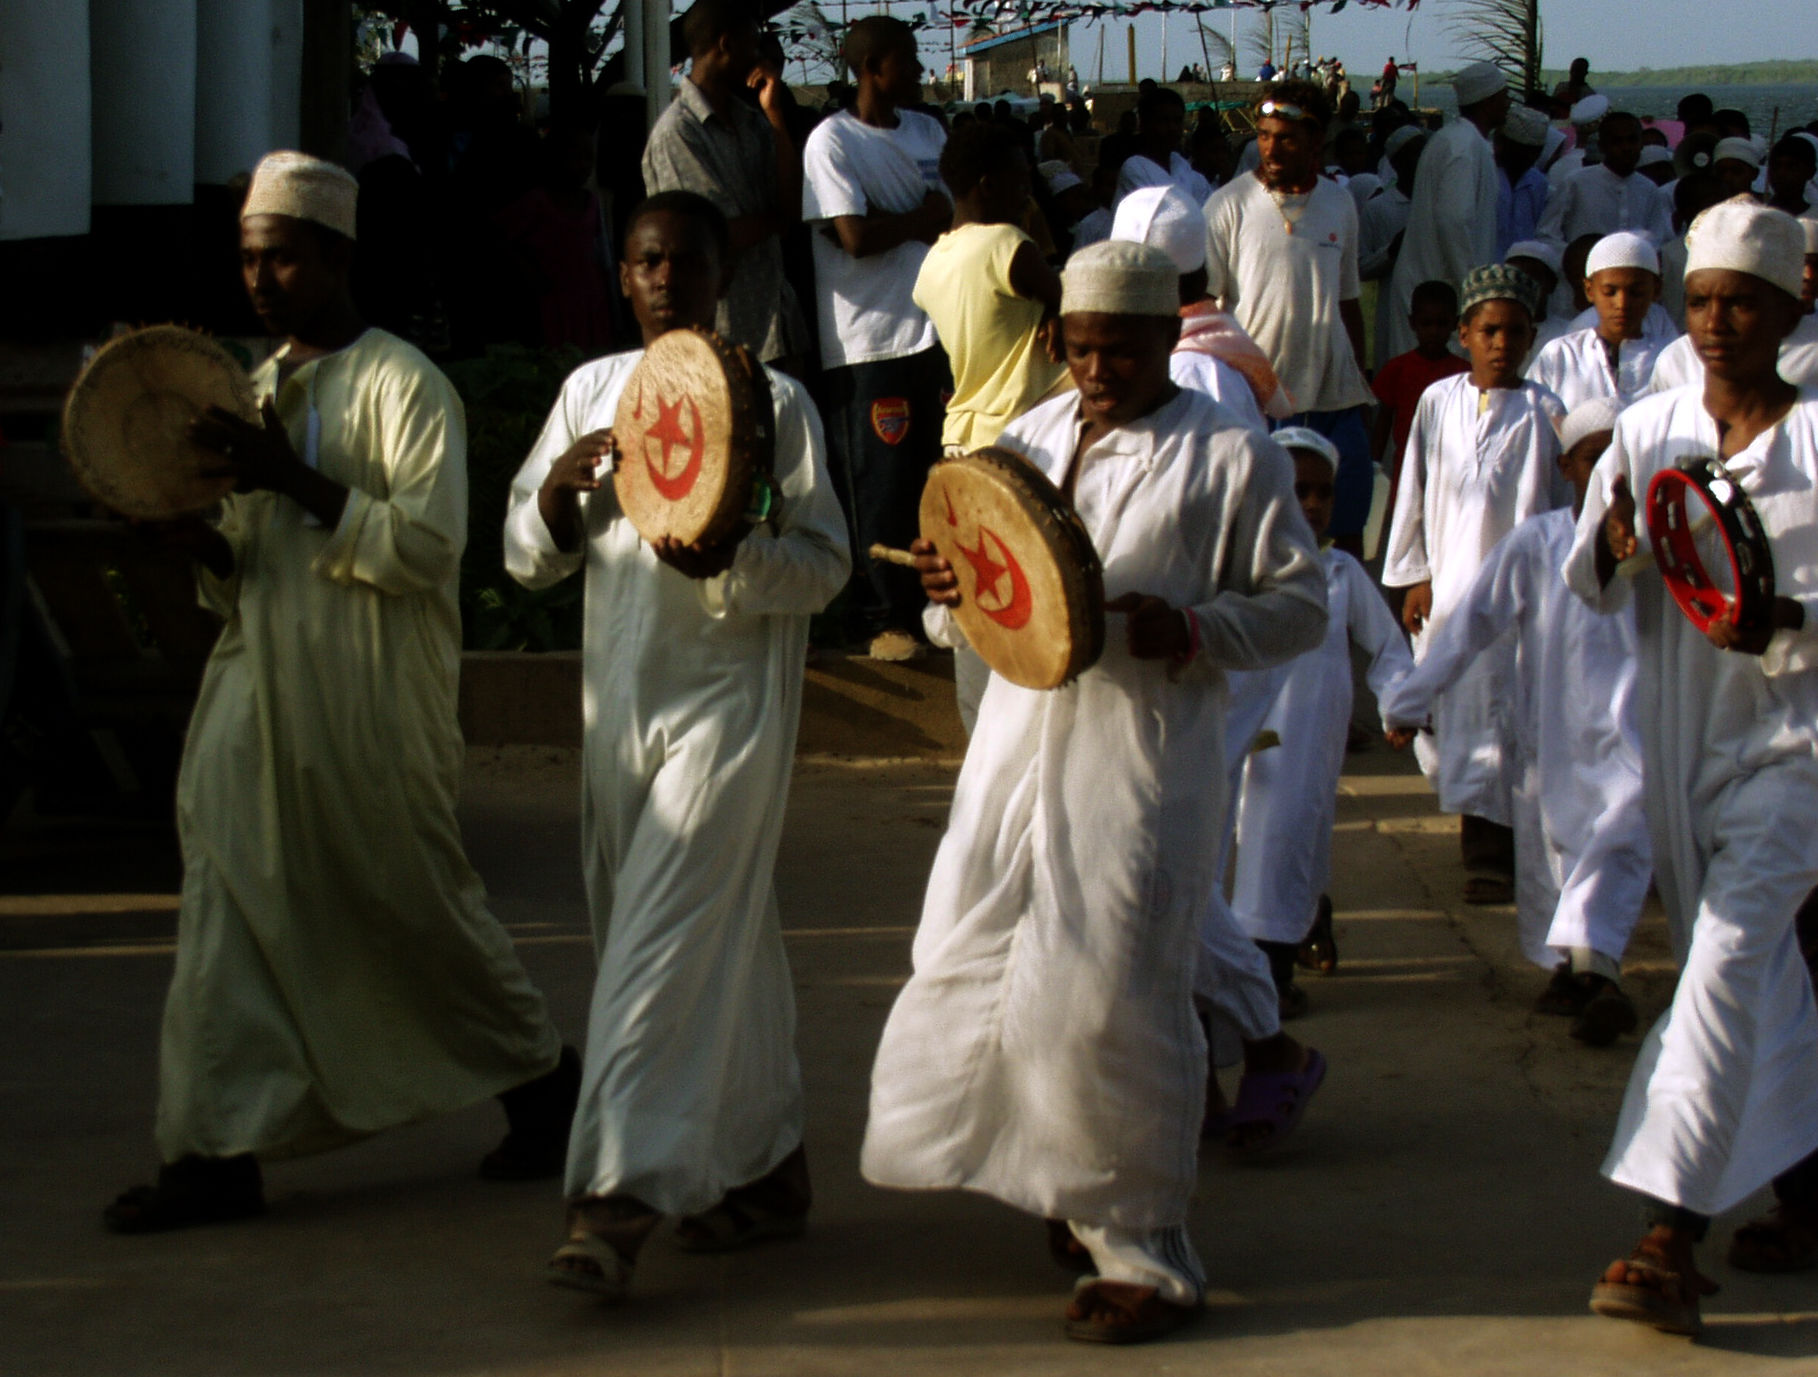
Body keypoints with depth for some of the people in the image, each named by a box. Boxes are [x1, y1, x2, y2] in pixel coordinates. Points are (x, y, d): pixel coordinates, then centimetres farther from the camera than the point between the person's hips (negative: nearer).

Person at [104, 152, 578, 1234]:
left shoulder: (404, 386, -8)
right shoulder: (261, 387, 15)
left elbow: (428, 546, -17)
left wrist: (296, 483, -23)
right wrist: (201, 543, -3)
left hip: (371, 708, -7)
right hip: (259, 692, 7)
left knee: (420, 904, 4)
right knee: (231, 909, 0)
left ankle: (540, 1078, 26)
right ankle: (218, 1151, 3)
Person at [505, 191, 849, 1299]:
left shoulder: (772, 401, -4)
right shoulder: (591, 391, 11)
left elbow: (825, 565, -7)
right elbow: (529, 560, 12)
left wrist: (725, 559, -25)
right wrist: (559, 489, -9)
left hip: (728, 700, -5)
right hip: (619, 699, 5)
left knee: (667, 943, -12)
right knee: (729, 943, 13)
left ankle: (619, 1198, -15)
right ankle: (766, 1167, 25)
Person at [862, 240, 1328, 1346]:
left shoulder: (1231, 458, -2)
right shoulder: (1033, 436, 15)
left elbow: (1301, 603, -3)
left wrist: (1192, 629, -19)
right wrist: (953, 580, -3)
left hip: (1144, 757, -6)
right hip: (1021, 735, 6)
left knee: (1110, 995, -8)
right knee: (977, 964, 7)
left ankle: (1145, 1253, 6)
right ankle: (1067, 1180, 28)